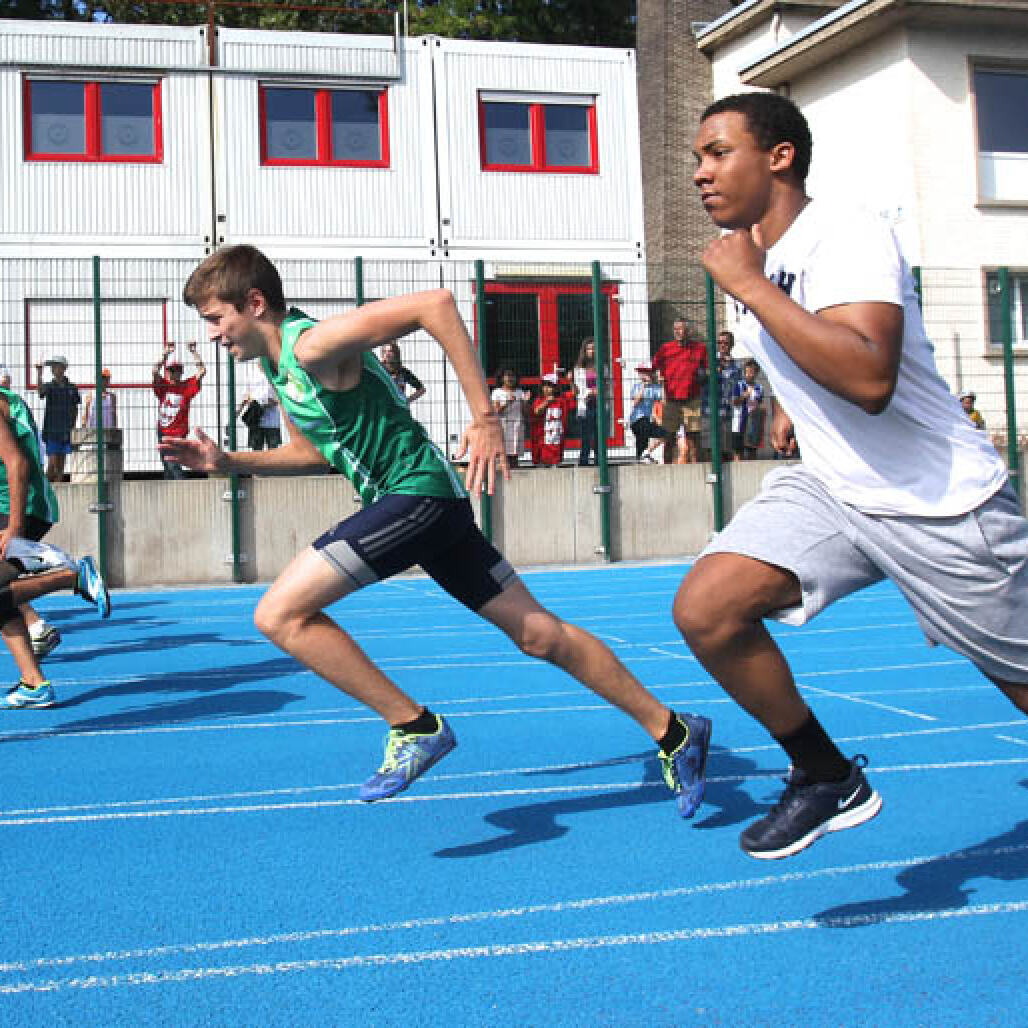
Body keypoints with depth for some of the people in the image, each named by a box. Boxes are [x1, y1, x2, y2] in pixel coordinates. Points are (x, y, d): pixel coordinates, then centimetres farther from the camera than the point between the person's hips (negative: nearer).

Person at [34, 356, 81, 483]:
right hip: (52, 430, -2)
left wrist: (73, 427, 5)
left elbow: (75, 409, 12)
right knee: (52, 463, -9)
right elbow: (41, 390, -24)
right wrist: (39, 373, -38)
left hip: (66, 431, 3)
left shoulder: (71, 388, 7)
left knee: (61, 464, 6)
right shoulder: (49, 386, 0)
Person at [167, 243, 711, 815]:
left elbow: (436, 303, -23)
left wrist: (486, 418, -24)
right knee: (539, 633, 11)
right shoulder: (278, 367, 14)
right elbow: (312, 451, 28)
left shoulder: (313, 344, -15)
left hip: (415, 492, -10)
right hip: (425, 503, 10)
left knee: (280, 614, -13)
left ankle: (414, 727, -8)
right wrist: (228, 463, 17)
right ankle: (673, 733, 19)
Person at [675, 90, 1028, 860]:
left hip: (942, 503, -6)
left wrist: (750, 285, -29)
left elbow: (869, 378, -36)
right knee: (705, 609, -15)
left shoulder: (848, 236, -19)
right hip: (830, 490, 7)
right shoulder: (749, 256, 6)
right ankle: (827, 778, 3)